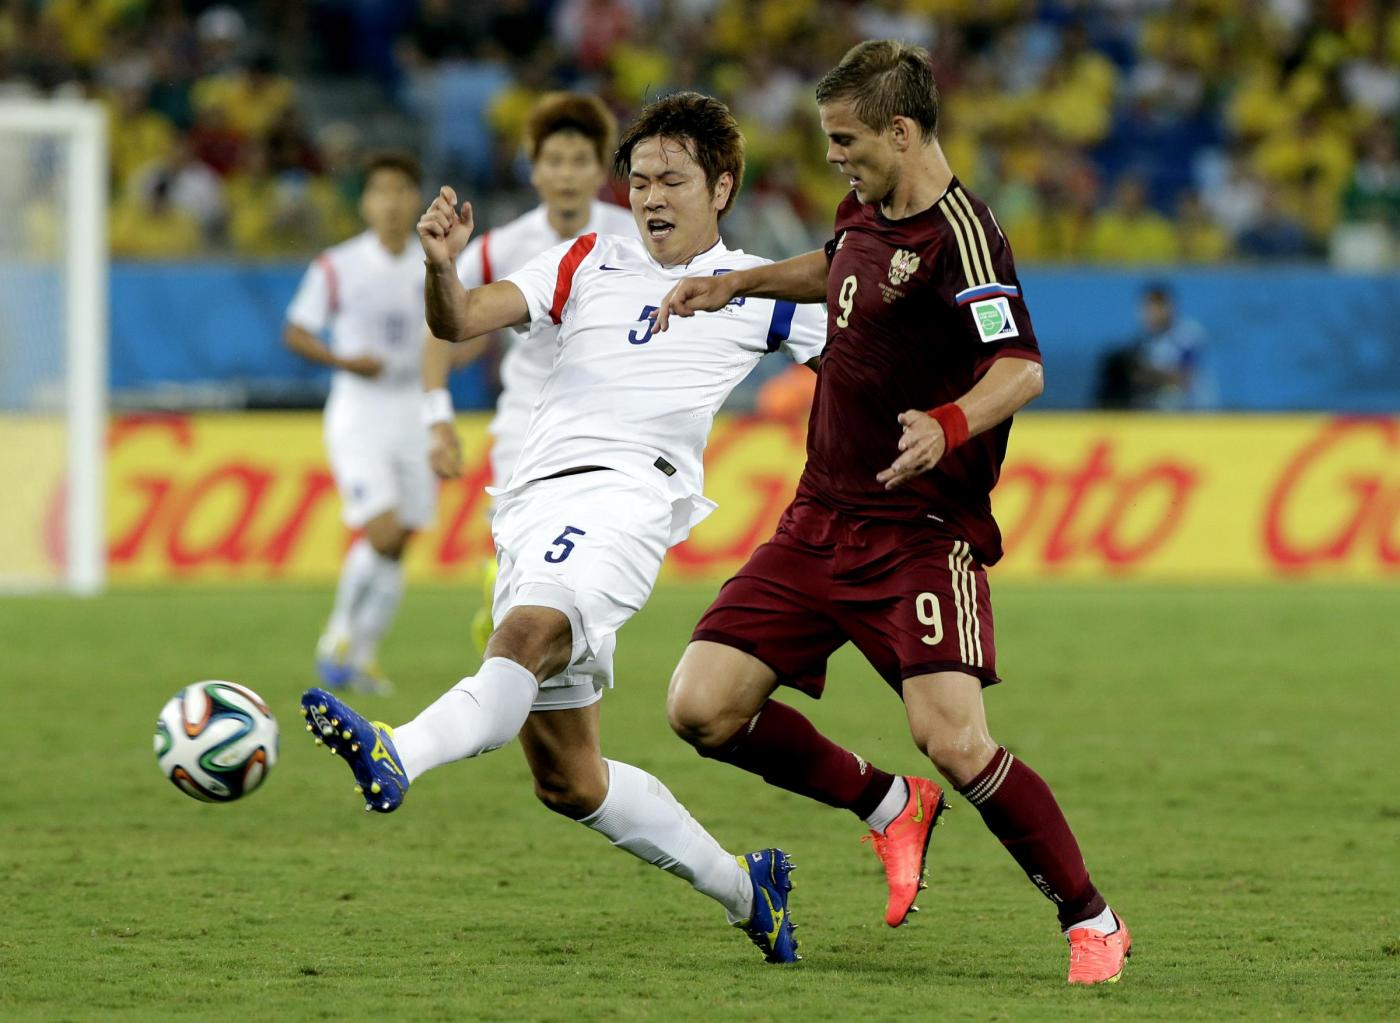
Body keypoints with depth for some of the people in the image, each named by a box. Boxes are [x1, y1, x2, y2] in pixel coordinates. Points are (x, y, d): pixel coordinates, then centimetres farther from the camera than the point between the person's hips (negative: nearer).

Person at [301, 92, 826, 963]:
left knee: (531, 631, -37)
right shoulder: (590, 265, 21)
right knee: (567, 779, 5)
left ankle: (397, 759, -59)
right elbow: (463, 321, 9)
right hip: (535, 500, 6)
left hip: (628, 491, -6)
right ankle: (742, 888, 20)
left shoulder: (761, 294, 14)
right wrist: (442, 267, -13)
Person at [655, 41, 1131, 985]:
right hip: (821, 520, 8)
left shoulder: (959, 234, -16)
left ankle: (1092, 920, -1)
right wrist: (737, 283, 31)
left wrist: (950, 427, -46)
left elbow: (1021, 369, -28)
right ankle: (888, 808, 19)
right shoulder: (866, 216, 11)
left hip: (919, 534, -8)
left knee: (954, 740, -21)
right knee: (703, 707, -3)